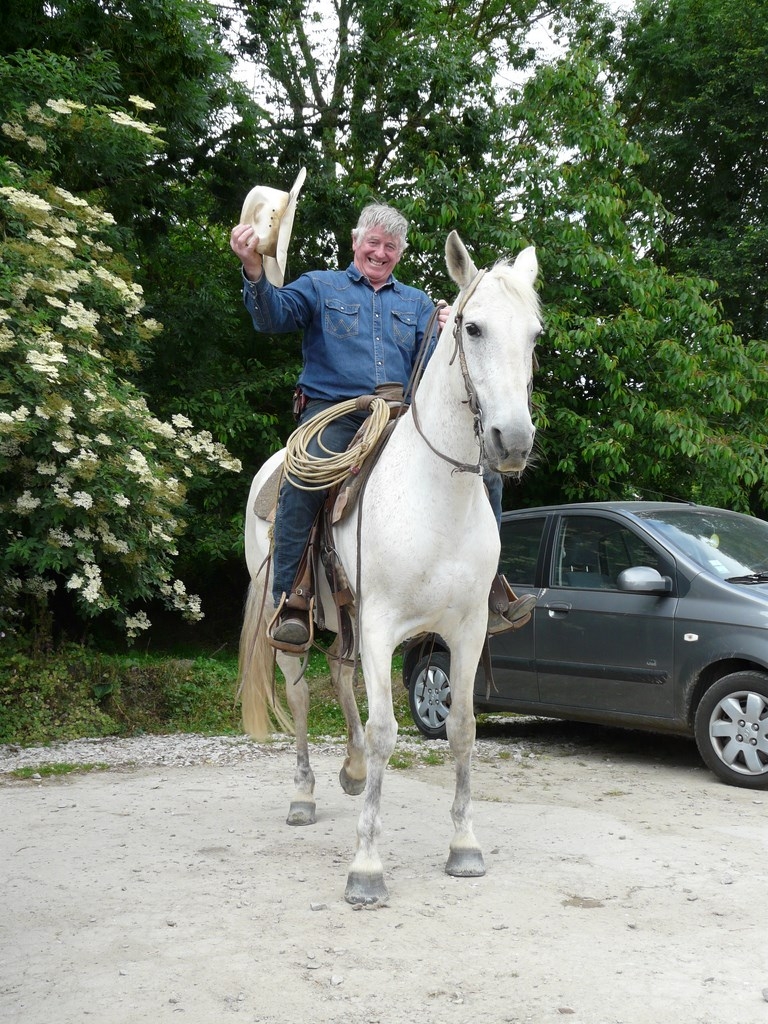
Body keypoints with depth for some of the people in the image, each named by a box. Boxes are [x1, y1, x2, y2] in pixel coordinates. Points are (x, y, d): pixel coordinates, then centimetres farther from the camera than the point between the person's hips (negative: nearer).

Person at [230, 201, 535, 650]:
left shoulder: (417, 303, 23)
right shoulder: (319, 286, 15)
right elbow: (274, 315, -4)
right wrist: (255, 271, -24)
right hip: (333, 412, -3)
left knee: (484, 476, -10)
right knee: (303, 482, -35)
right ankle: (291, 601, -26)